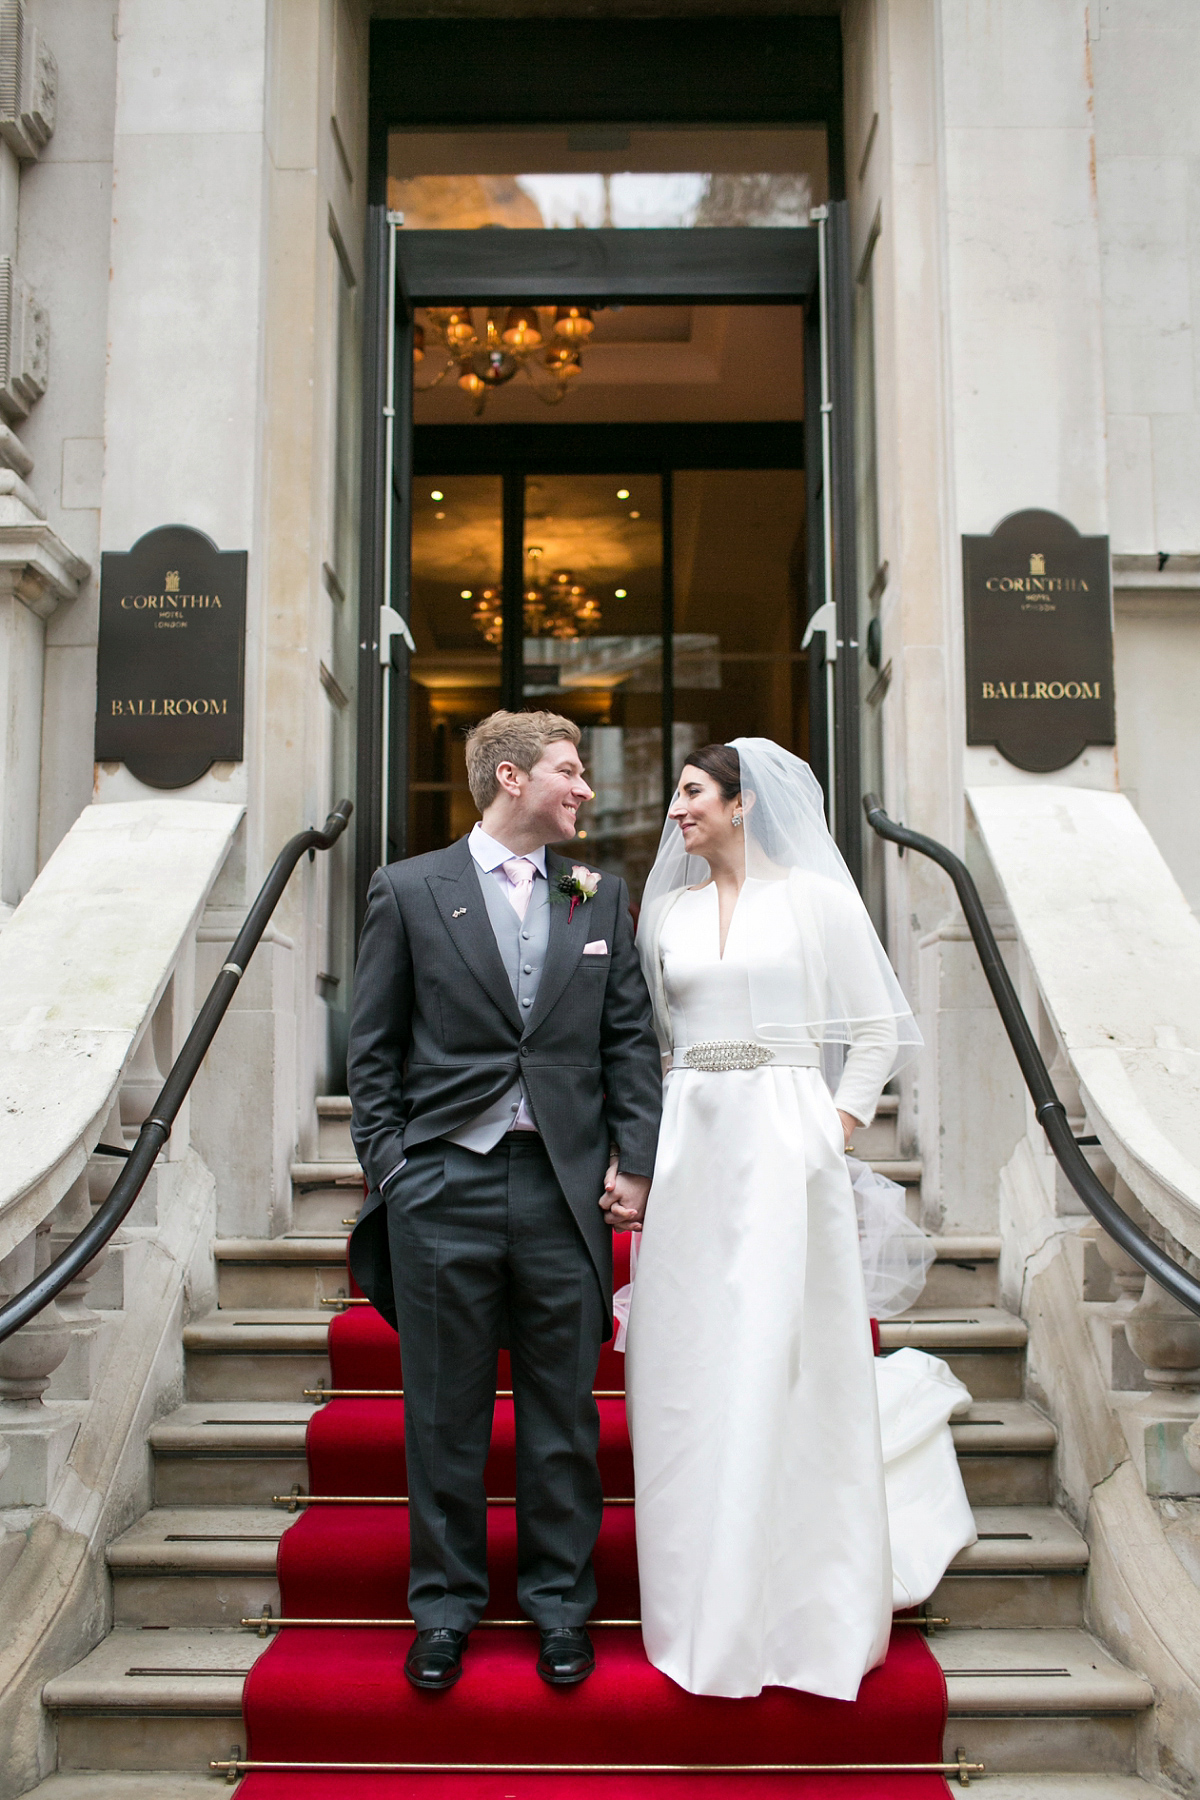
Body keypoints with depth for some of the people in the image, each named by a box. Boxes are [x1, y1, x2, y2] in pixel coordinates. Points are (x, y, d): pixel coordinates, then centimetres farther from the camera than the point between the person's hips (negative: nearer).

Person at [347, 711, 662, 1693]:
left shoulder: (601, 897, 9)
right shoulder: (408, 891, 2)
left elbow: (631, 1039, 9)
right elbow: (373, 1049, 3)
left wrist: (635, 1160, 1)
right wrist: (387, 1168, -3)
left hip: (564, 1187, 2)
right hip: (444, 1186, -1)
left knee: (563, 1414, 9)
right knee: (445, 1415, 9)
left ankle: (561, 1602, 26)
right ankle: (445, 1606, 25)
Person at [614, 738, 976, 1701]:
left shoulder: (817, 897, -1)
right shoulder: (671, 909, 12)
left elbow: (878, 1028, 1)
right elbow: (655, 1038, 14)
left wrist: (840, 1125, -6)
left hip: (783, 1138, -4)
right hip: (689, 1141, 4)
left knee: (777, 1351, -2)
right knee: (688, 1362, 5)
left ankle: (798, 1605, 16)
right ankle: (710, 1604, 22)